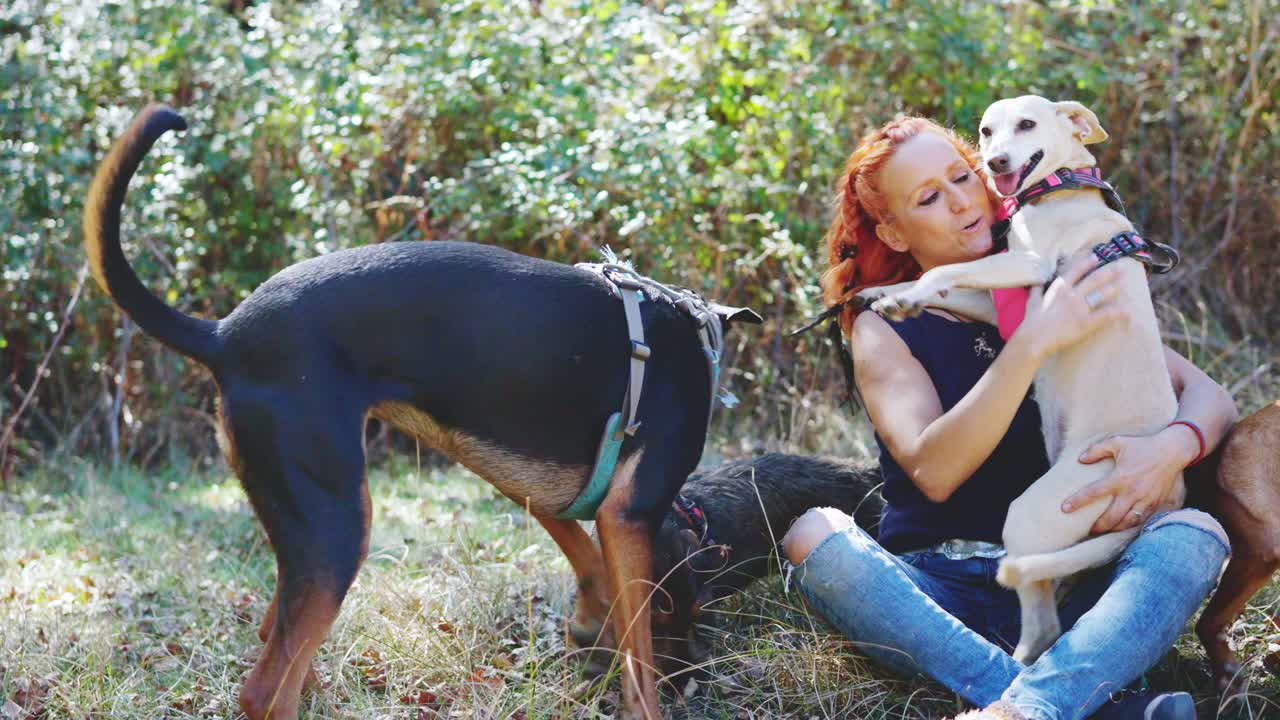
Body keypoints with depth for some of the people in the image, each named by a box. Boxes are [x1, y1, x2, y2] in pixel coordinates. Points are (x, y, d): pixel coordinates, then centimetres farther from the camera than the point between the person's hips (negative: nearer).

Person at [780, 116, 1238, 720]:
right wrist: (1035, 342, -24)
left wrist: (1174, 446, -19)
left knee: (1194, 535, -24)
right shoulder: (885, 327, 3)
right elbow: (931, 472, -15)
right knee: (814, 537, -30)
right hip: (935, 590, -1)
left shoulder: (1055, 293, 10)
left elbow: (1207, 393, 5)